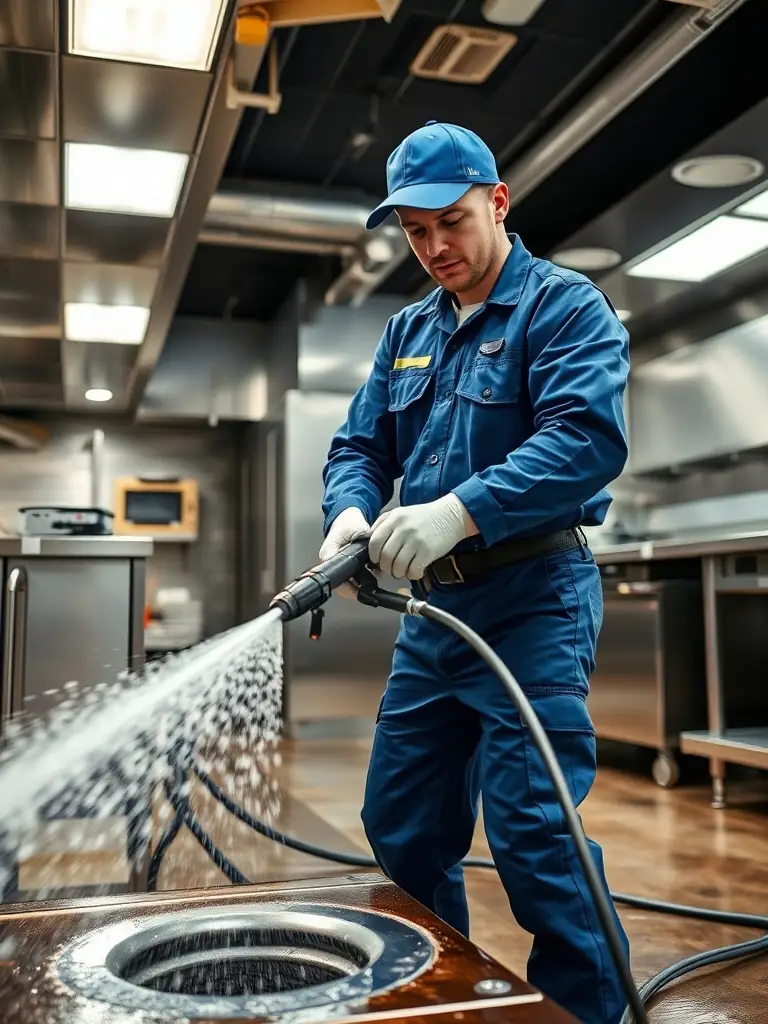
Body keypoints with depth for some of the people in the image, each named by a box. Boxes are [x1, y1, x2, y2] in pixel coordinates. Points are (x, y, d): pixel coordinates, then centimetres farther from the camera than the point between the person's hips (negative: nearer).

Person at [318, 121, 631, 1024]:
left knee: (534, 835, -8)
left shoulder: (565, 306, -5)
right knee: (401, 831, 14)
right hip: (432, 610, 7)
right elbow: (358, 448, 13)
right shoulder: (407, 332, 16)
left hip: (533, 604, -7)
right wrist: (351, 512, -10)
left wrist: (459, 512, -32)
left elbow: (588, 437, -21)